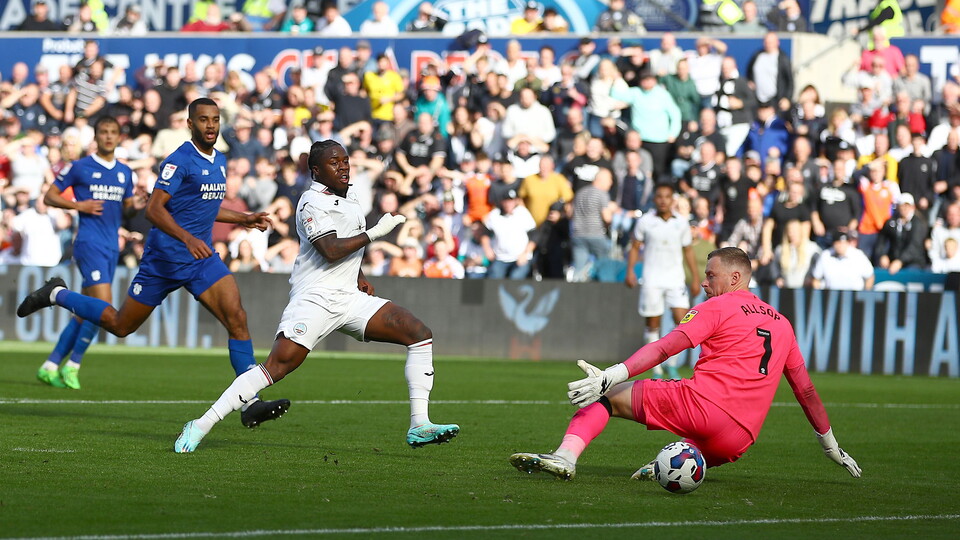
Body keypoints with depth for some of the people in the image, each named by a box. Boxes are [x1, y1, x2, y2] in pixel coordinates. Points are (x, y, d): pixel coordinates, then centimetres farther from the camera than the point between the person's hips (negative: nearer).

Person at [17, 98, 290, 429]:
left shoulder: (219, 161, 12)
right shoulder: (180, 161, -14)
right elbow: (154, 208, -23)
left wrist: (244, 219, 20)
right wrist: (187, 238, -35)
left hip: (202, 258, 6)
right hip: (164, 258, -6)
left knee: (236, 318, -14)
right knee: (121, 325, 7)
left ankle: (251, 405, -16)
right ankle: (57, 295, 31)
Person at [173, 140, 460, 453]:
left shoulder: (349, 200, 18)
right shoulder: (314, 203, -10)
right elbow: (331, 251, -22)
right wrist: (374, 233, -15)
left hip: (349, 298, 8)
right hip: (315, 299, -8)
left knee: (420, 334, -2)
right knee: (277, 366, -21)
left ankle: (419, 426, -5)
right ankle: (201, 426, -16)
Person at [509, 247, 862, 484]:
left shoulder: (717, 308, 6)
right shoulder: (782, 324, 23)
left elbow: (665, 348, -7)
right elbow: (805, 389, 28)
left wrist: (611, 376, -14)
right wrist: (830, 443, 38)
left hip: (701, 403, -5)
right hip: (739, 440, 5)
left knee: (607, 395, 5)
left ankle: (566, 456, -20)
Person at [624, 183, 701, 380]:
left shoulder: (682, 223, 5)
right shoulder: (645, 221, 0)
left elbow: (688, 252, 12)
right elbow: (635, 247, 6)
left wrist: (695, 280, 10)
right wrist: (630, 271, -7)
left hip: (675, 278, 1)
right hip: (652, 279, -1)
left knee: (682, 319, -12)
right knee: (652, 324, 1)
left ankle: (672, 364, 4)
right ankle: (656, 370, 9)